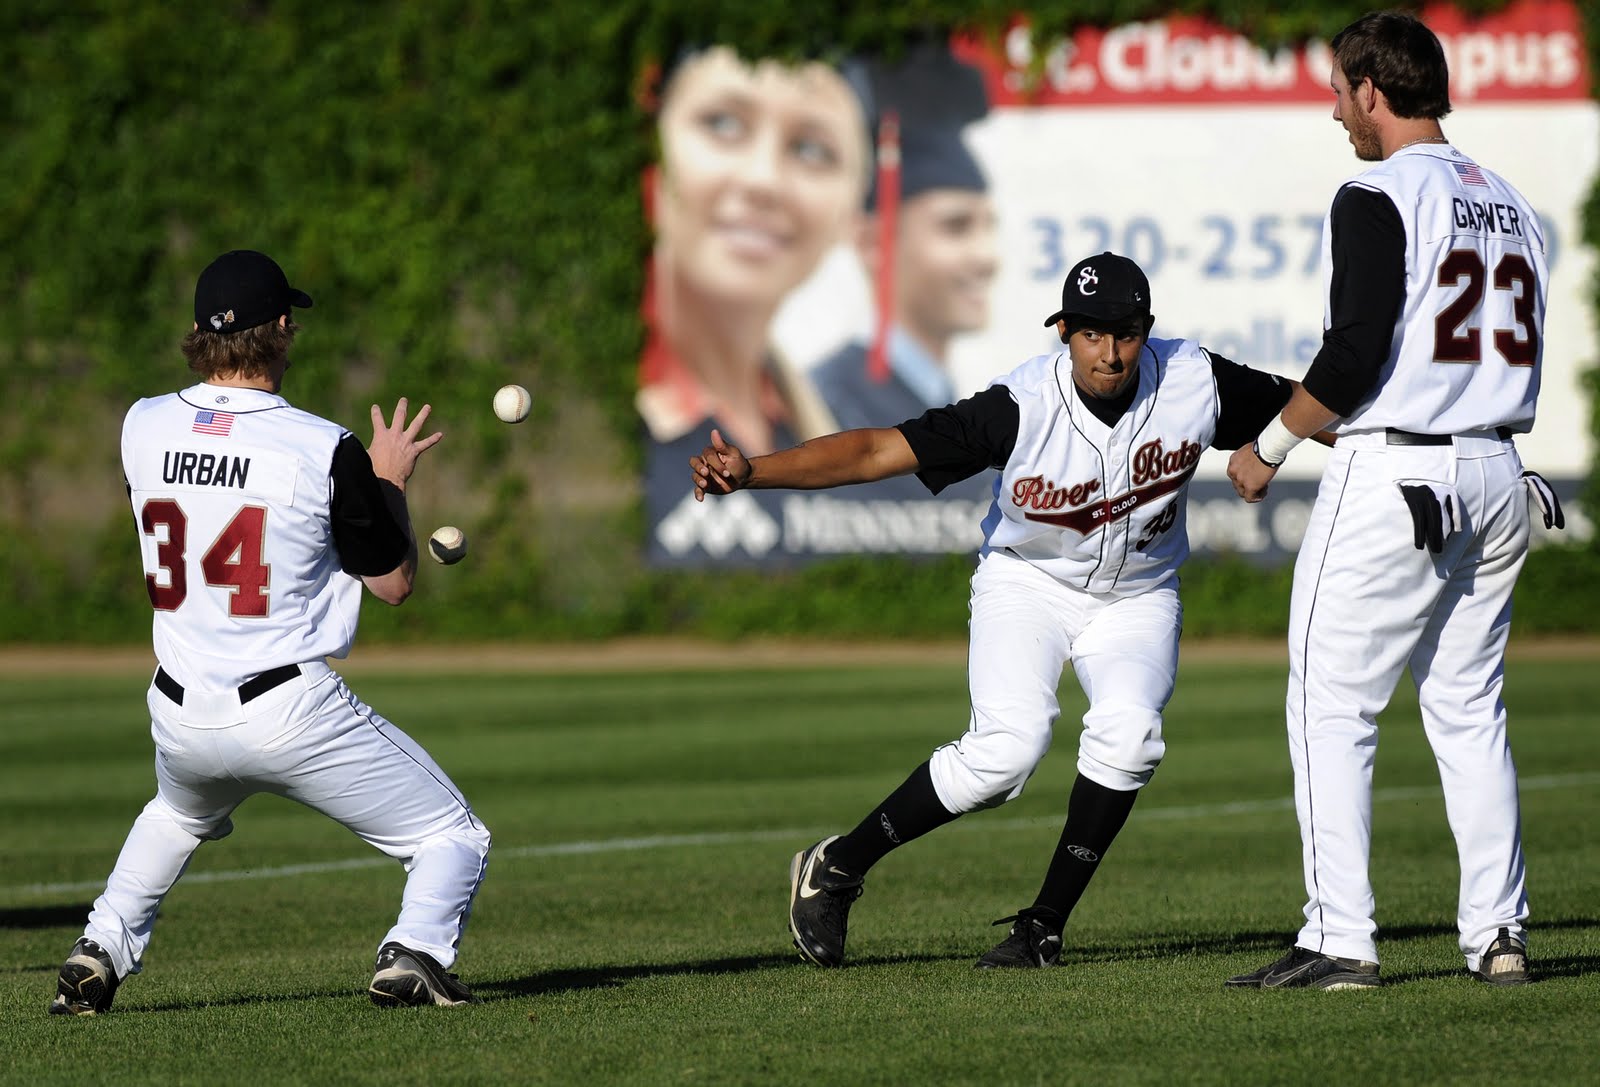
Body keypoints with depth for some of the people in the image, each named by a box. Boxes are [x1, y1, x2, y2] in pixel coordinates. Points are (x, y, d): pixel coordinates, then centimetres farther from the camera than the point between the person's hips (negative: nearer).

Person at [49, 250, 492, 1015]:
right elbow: (394, 582, -3)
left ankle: (99, 953, 24)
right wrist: (389, 481, 12)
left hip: (180, 718, 5)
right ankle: (413, 956, -17)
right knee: (453, 838, 8)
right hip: (291, 712, -5)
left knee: (178, 816, 38)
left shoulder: (143, 428, -1)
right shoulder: (323, 450, -13)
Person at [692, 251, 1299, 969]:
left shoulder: (1194, 383, -21)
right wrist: (751, 472, -48)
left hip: (1135, 598, 3)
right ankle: (835, 869, -1)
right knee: (1008, 747, -22)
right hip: (1028, 583, -3)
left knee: (1127, 733, -24)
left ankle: (1045, 926, -9)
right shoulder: (1021, 408, -30)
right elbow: (878, 450, -36)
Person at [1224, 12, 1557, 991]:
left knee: (1331, 709, -2)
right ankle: (1499, 934, 9)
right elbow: (1515, 358, 16)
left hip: (1393, 478, -8)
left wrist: (1269, 447, -5)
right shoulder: (1508, 203, 13)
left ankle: (1341, 940, -6)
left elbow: (1355, 359, -18)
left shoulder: (1378, 199, -11)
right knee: (1471, 710, 13)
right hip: (1497, 476, 8)